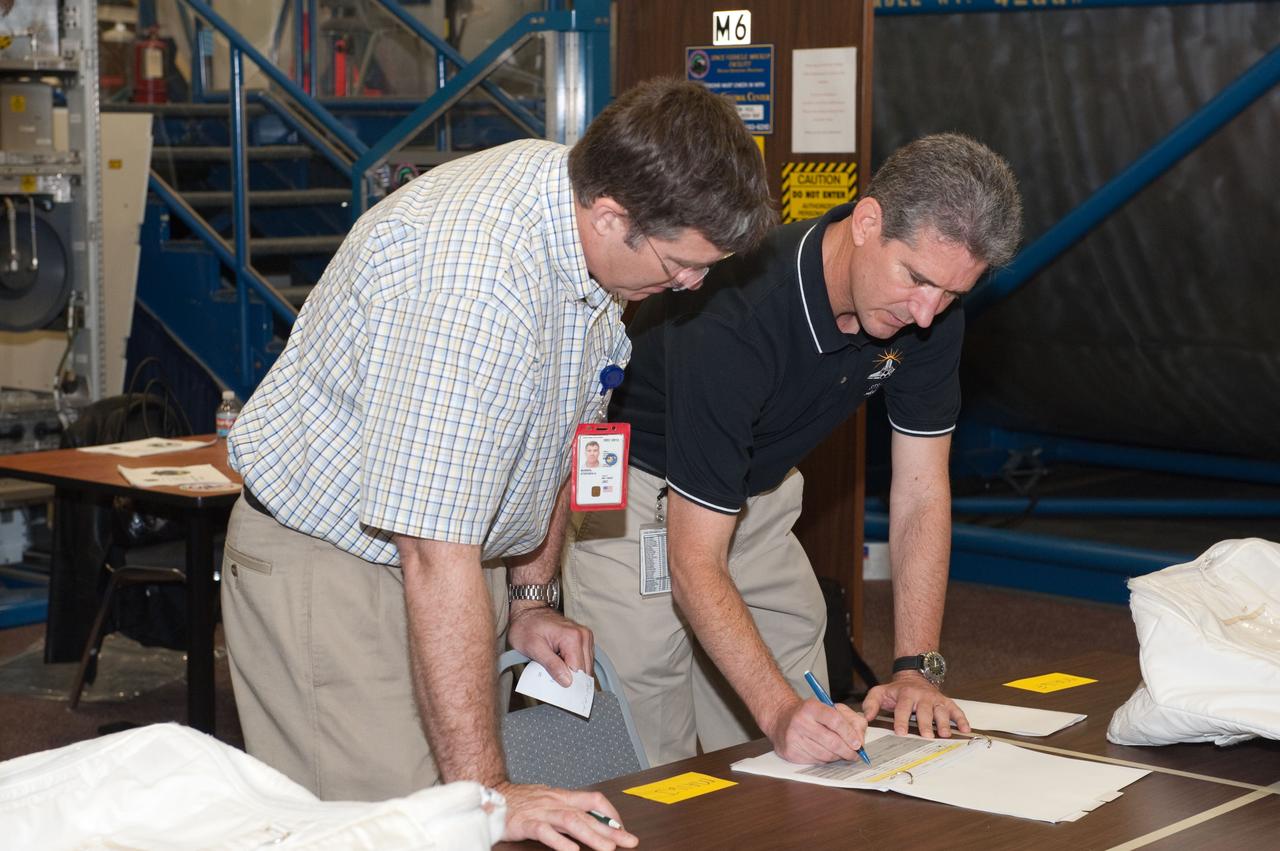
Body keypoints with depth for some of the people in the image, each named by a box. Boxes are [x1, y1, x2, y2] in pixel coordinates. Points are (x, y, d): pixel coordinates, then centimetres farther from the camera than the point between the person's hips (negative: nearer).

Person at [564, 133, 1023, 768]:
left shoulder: (931, 315, -15)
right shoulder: (734, 317, -36)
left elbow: (920, 494, -9)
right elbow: (695, 563, -34)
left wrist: (915, 668, -18)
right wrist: (780, 710, -44)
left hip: (757, 492, 6)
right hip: (636, 496, -6)